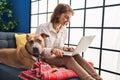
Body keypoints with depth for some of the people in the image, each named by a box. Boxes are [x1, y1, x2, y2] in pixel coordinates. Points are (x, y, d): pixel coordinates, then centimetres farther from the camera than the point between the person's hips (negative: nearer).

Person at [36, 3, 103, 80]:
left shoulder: (64, 30, 8)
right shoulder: (42, 28, -10)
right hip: (45, 58, -5)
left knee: (76, 55, -26)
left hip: (59, 57, 5)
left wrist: (64, 48, -5)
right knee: (68, 58, -33)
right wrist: (52, 50, -29)